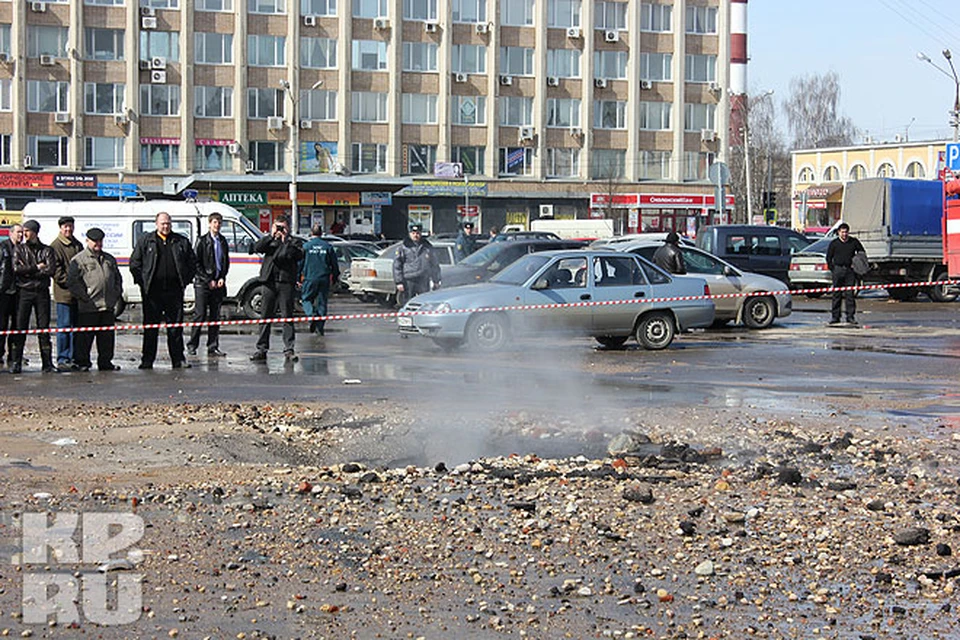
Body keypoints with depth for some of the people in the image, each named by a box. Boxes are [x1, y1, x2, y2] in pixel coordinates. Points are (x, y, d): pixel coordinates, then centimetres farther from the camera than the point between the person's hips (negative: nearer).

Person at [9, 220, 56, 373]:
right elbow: (16, 268, -6)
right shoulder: (19, 249, 8)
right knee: (20, 327, -4)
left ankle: (47, 363, 3)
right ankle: (16, 362, 0)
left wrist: (27, 271, -9)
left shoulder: (47, 250, 7)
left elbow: (51, 270, -7)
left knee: (44, 327, 1)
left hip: (42, 292, 0)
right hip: (24, 291, 0)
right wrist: (36, 267, -7)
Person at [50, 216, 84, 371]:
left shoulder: (78, 245, 18)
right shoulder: (55, 246, -5)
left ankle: (72, 358, 15)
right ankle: (62, 360, -2)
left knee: (75, 327, 9)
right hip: (64, 293, -7)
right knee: (64, 327, -5)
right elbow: (55, 269, -12)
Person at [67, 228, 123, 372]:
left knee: (107, 336, 8)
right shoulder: (79, 260, -2)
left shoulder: (110, 259, 18)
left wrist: (117, 294, 13)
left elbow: (118, 278, 26)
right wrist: (83, 296, -11)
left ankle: (105, 362, 16)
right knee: (85, 336, -1)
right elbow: (72, 281, -7)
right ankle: (82, 362, 6)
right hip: (88, 307, -5)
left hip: (108, 306, 6)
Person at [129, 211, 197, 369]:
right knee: (150, 326, 3)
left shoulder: (181, 242, 10)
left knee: (176, 326, 3)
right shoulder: (145, 240, 7)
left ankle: (178, 359, 8)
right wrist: (142, 282, 0)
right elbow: (134, 262, 8)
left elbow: (192, 262, 17)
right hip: (152, 291, -1)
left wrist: (186, 280, 7)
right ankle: (147, 360, 8)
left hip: (174, 291, 1)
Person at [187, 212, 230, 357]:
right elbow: (197, 263, -6)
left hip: (218, 283, 5)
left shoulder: (223, 241, 12)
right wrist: (208, 280, -10)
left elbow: (226, 262, 18)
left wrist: (222, 278, 2)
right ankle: (192, 345, 3)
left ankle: (213, 347, 9)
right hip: (202, 284, -5)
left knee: (215, 316, 6)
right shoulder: (202, 241, -3)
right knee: (200, 315, -5)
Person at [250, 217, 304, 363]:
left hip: (286, 282, -2)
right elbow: (257, 248, -2)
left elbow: (299, 255, -7)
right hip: (269, 282, 2)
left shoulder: (292, 242, 10)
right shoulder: (269, 241, 15)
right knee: (265, 316, 5)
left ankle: (288, 350, -1)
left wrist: (286, 240, -9)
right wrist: (271, 236, -9)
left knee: (287, 317, -2)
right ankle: (261, 349, 10)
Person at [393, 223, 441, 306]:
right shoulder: (403, 248, 3)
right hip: (408, 282, -2)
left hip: (424, 284, 2)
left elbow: (435, 265, 19)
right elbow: (397, 266, 1)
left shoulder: (428, 247, 11)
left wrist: (436, 281, 17)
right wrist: (399, 282, -7)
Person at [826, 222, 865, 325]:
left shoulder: (854, 242, 6)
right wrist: (832, 269, 1)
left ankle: (851, 317, 1)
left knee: (850, 294, -2)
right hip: (838, 269, 0)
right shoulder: (834, 243, 5)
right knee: (837, 294, 2)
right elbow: (828, 257, 11)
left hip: (850, 270, 0)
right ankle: (835, 317, 6)